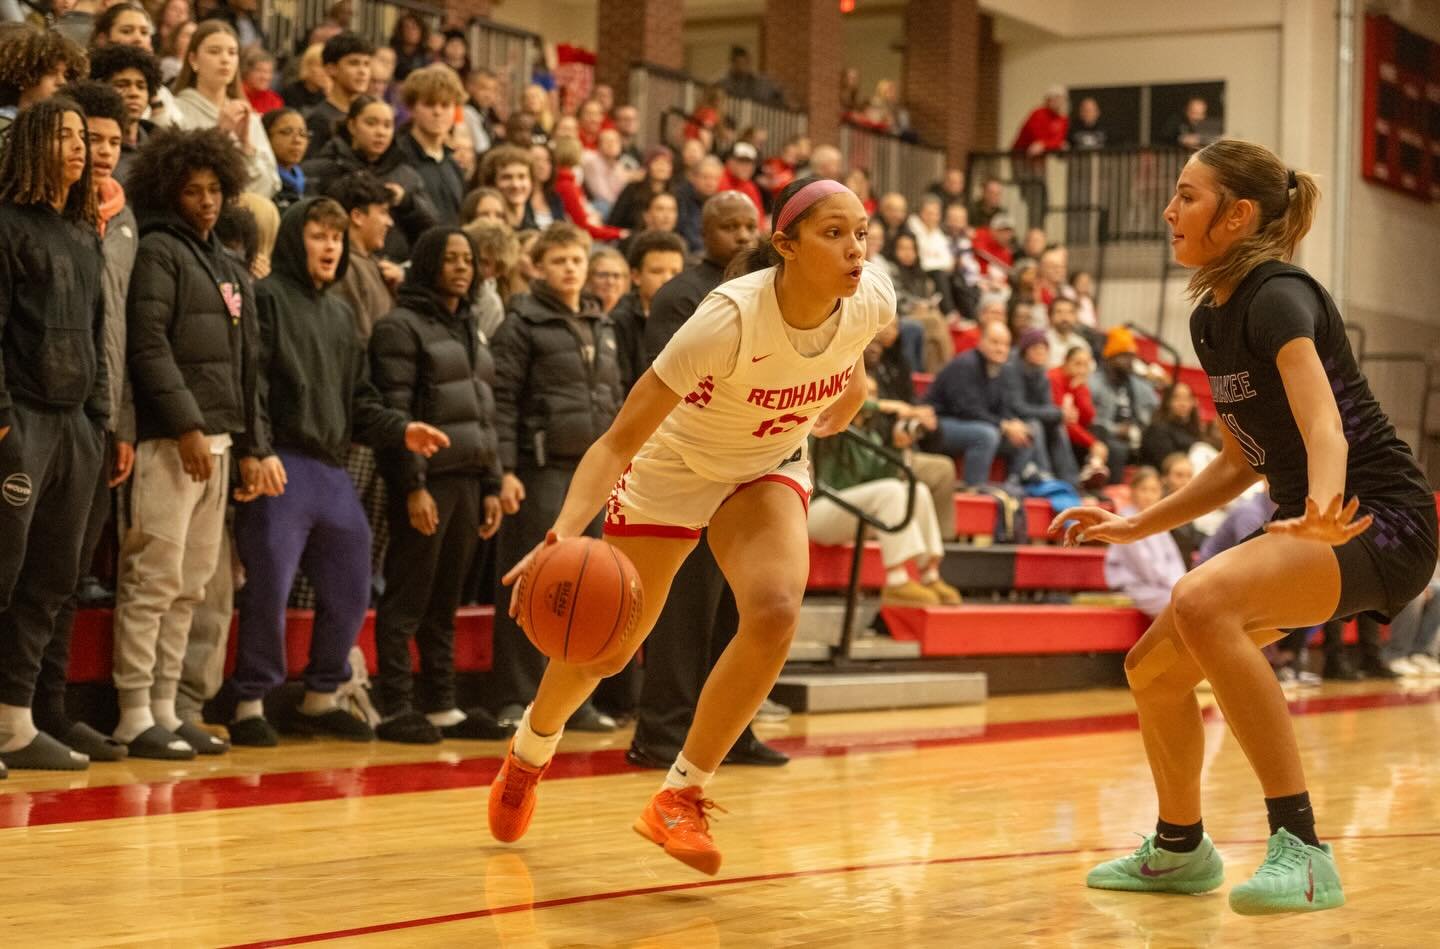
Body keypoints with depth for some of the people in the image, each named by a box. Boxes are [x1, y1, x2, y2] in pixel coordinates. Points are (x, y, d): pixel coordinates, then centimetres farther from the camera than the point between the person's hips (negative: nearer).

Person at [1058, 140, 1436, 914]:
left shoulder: (1277, 295, -18)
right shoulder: (1210, 318, 10)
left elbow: (1322, 422, -36)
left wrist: (1323, 512, -55)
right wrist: (1137, 526, 21)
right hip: (1305, 527, 10)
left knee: (1202, 600, -35)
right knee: (1153, 670, 12)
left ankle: (1300, 851, -33)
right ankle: (1180, 850, 37)